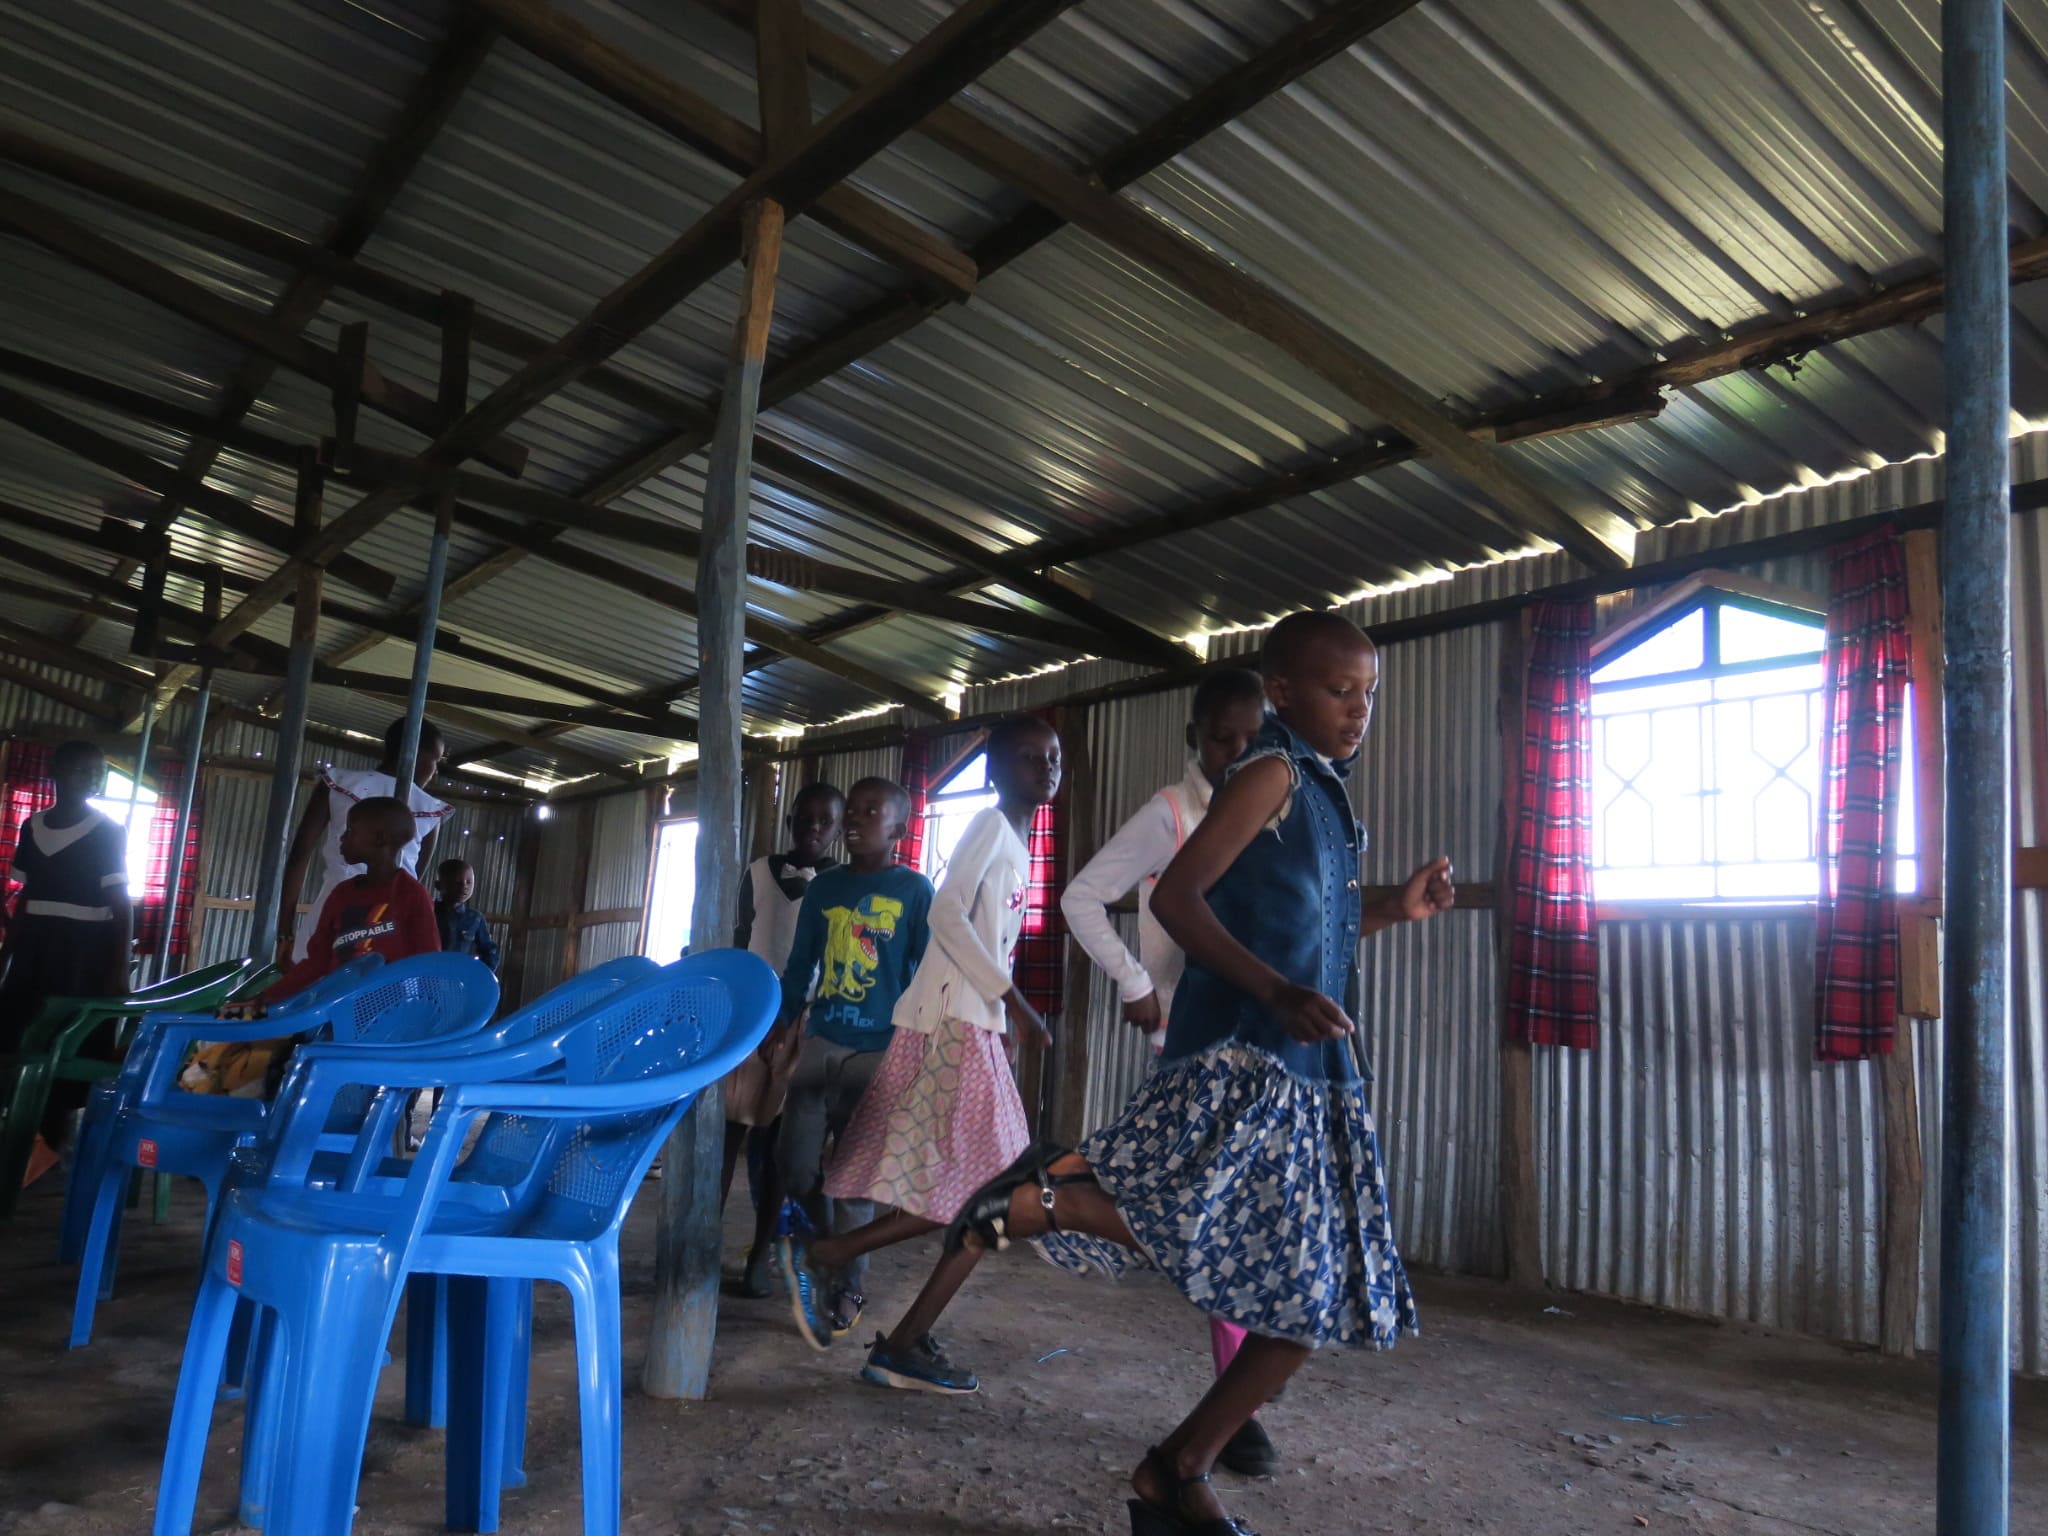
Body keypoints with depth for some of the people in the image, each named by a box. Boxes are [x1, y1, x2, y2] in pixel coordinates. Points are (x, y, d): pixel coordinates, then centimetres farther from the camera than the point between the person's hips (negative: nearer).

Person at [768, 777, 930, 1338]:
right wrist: (784, 1025, 7)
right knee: (794, 1162, 3)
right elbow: (800, 963, 14)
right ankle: (828, 1240, 31)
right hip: (820, 1041, 4)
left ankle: (845, 1289, 16)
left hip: (878, 1049, -4)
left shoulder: (915, 891, -2)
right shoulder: (823, 887, 10)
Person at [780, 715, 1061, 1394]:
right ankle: (821, 1254, 0)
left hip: (976, 1031, 10)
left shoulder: (1016, 844, 21)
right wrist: (1013, 999, -20)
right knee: (966, 1192, -11)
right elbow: (947, 914, -19)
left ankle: (906, 1343, 11)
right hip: (948, 1024, -9)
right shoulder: (990, 824, -6)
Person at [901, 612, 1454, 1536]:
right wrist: (1277, 994, -26)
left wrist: (1393, 912, 21)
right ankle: (1027, 1198, 0)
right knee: (1187, 1236, -26)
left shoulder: (1324, 796, 21)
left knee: (1313, 1299, 8)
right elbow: (1176, 896, -16)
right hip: (1238, 1053, -9)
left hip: (1312, 1077, 9)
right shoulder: (1273, 773, -5)